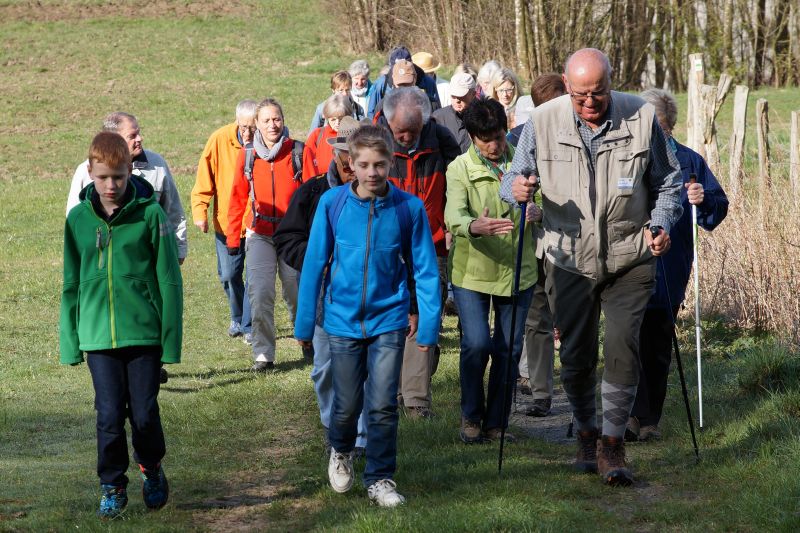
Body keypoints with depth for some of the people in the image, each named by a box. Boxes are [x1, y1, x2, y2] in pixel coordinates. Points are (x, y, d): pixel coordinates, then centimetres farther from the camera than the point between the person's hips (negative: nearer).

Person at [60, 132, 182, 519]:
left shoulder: (149, 214, -4)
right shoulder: (78, 218, 3)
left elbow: (169, 280, -2)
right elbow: (72, 285, 10)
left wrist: (171, 338, -5)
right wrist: (70, 341, 7)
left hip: (144, 333, -2)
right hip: (98, 337, 2)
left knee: (144, 414, 3)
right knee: (109, 416, -1)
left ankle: (151, 469, 31)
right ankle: (112, 487, 18)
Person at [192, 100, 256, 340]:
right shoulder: (220, 139, -9)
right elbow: (205, 179, -6)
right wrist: (199, 211, -12)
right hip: (226, 221, 1)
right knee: (228, 275, 9)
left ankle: (250, 325, 11)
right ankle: (237, 317, 33)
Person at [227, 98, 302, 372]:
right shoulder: (248, 155, 1)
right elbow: (238, 197, 8)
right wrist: (232, 237, 8)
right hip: (260, 234, 1)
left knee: (296, 292, 11)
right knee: (260, 295, -10)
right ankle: (263, 354, -5)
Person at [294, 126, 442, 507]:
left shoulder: (409, 208, -10)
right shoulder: (332, 203, -9)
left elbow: (425, 270, -4)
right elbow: (314, 264, -3)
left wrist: (428, 325, -5)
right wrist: (305, 323, 0)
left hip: (389, 320, -1)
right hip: (344, 319, 1)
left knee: (383, 406, -3)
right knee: (347, 405, 11)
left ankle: (380, 479, 14)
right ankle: (341, 451, 41)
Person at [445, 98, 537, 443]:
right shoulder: (460, 169, -10)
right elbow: (454, 214, -26)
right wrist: (475, 226, -49)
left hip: (516, 270, 3)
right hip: (472, 271, -3)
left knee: (509, 348, 4)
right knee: (476, 343, -13)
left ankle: (496, 424, 17)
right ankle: (471, 417, 8)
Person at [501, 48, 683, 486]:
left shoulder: (640, 117, -6)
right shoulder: (542, 122, -6)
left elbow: (667, 181, 6)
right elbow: (514, 178, 3)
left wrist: (662, 224, -10)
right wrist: (517, 188, -21)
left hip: (629, 258, -1)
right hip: (570, 261, 1)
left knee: (622, 350, -11)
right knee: (575, 355, 8)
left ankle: (612, 443, 1)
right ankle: (586, 434, 28)